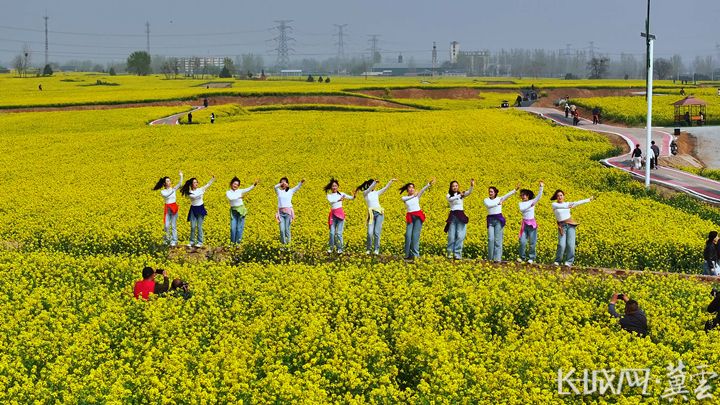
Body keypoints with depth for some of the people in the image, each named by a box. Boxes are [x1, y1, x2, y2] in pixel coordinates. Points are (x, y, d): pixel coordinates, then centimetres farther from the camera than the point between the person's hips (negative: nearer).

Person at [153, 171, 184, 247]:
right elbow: (166, 195, -22)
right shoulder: (163, 191, 1)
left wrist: (181, 176, -25)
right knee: (166, 226, -5)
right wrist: (172, 190, -34)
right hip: (167, 209, 0)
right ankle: (167, 238, 18)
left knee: (173, 226, 0)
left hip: (174, 208, 0)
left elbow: (180, 184, -12)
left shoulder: (173, 189, 4)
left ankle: (174, 241, 3)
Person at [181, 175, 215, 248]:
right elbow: (194, 196, -24)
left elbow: (208, 184, -2)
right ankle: (192, 242, 12)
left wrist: (213, 178, -13)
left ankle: (200, 242, 4)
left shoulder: (200, 189, 0)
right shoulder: (189, 193, -5)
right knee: (193, 226, 1)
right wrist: (201, 193, -28)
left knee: (199, 226, -1)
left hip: (200, 209, 0)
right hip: (193, 209, 0)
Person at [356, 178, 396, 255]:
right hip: (371, 214, -2)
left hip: (379, 213, 2)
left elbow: (385, 188, 11)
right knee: (370, 233, -8)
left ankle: (376, 249, 2)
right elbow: (369, 189, -15)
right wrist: (374, 182, -28)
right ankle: (368, 249, 9)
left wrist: (391, 181, 1)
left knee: (377, 232, -5)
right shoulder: (365, 193, 6)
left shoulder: (376, 193, 14)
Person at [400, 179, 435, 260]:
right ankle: (408, 255, 2)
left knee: (415, 235, -7)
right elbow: (407, 199, -15)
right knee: (408, 235, -6)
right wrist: (413, 195, -33)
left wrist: (429, 184, -27)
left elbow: (423, 190, -10)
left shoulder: (417, 196, 8)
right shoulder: (404, 198, 10)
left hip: (418, 216, -1)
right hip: (410, 217, 1)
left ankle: (415, 254, -7)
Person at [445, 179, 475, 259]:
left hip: (461, 215, 1)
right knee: (451, 235, -1)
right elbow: (450, 199, -19)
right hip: (452, 216, -1)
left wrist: (472, 185, -33)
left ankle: (458, 254, -4)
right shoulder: (449, 196, 5)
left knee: (460, 236, -5)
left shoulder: (462, 194, 8)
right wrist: (459, 195, -35)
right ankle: (450, 253, 5)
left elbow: (469, 192, -13)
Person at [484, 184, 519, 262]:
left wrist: (515, 190, -20)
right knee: (490, 239, -5)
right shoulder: (486, 200, 7)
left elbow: (508, 195, -7)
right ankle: (490, 257, 5)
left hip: (498, 219, -1)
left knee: (498, 239, -4)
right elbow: (489, 205, -15)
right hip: (490, 220, 1)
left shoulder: (500, 199, 7)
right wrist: (497, 203, -13)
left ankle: (497, 258, -5)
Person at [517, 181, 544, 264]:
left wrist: (541, 187, -18)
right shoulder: (520, 204, 5)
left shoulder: (532, 201, 3)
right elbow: (522, 209, -15)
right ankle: (522, 257, 10)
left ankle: (532, 258, 8)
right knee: (522, 241, -3)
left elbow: (539, 196, -9)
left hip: (532, 223, -1)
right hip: (524, 223, 1)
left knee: (532, 242, 0)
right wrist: (530, 205, -23)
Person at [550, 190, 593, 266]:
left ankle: (569, 262, -2)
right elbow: (560, 206, -20)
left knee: (570, 244, -9)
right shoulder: (554, 205, 1)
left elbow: (578, 202, 14)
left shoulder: (567, 204, 12)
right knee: (562, 245, -13)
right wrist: (567, 206, -39)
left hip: (570, 225, 2)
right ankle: (557, 261, 5)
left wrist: (588, 200, 14)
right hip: (562, 226, -2)